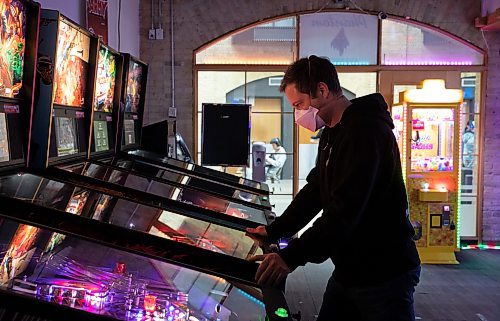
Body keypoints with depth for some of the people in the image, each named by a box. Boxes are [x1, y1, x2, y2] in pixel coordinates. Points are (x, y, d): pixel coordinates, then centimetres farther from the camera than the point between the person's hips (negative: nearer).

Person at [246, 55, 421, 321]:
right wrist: (274, 231, 13)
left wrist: (291, 256, -31)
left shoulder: (365, 129, -21)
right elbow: (314, 191, 18)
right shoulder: (332, 134, 12)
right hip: (348, 269, 9)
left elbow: (346, 209, -30)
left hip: (384, 272, -9)